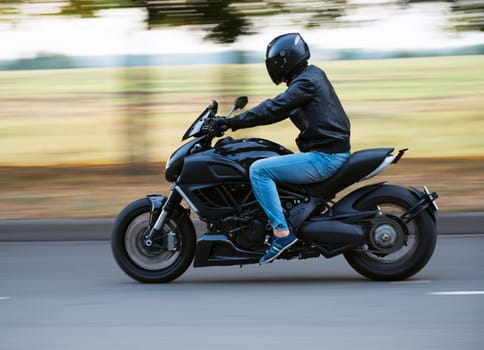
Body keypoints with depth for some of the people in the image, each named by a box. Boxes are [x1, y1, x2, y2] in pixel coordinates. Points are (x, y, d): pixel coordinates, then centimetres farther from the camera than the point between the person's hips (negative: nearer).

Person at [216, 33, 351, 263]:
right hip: (332, 152, 11)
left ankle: (282, 232, -21)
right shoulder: (311, 76, 19)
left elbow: (274, 109, -22)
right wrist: (235, 121, 21)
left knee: (259, 170, -16)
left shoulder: (306, 82, -13)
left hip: (324, 157, -11)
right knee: (269, 165, 25)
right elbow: (279, 107, 25)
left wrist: (234, 122, -19)